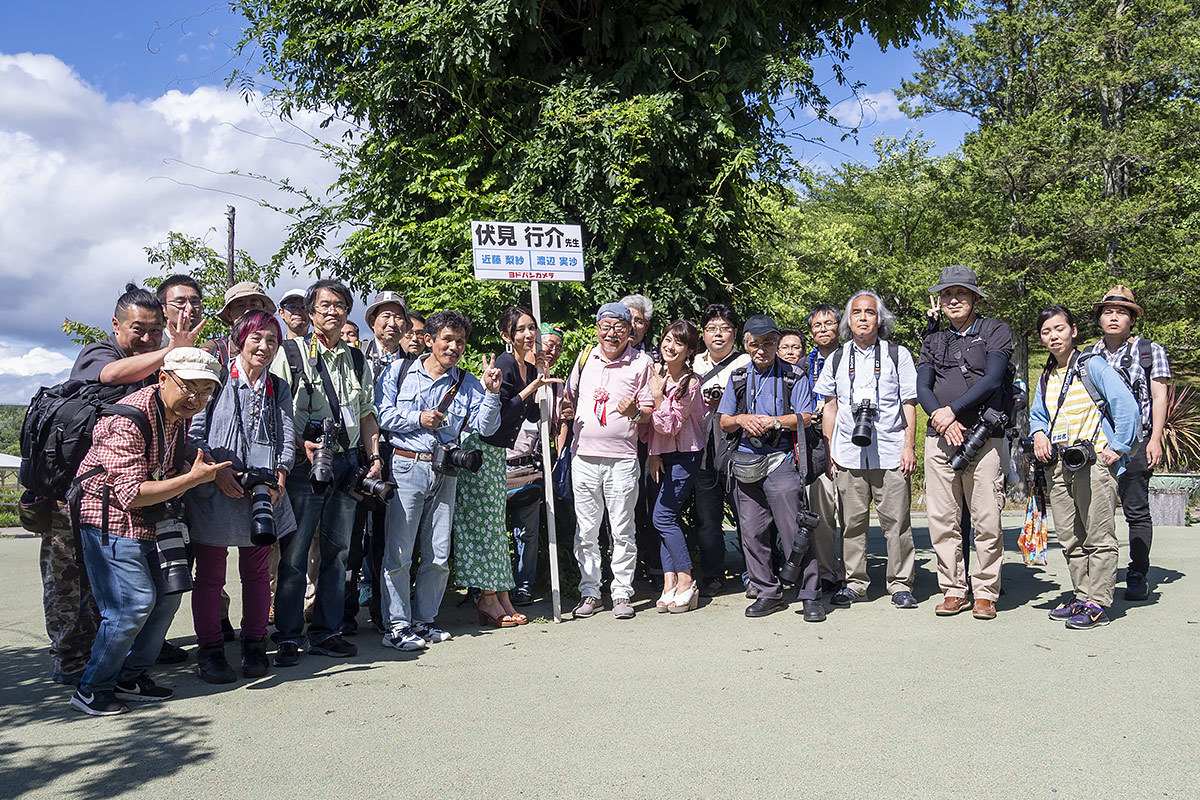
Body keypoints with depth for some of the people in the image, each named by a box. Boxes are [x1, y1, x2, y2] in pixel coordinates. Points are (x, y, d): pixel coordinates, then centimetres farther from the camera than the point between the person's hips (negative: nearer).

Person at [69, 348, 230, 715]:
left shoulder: (179, 415, 3)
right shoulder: (128, 421, -25)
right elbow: (131, 495, -27)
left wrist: (208, 473, -3)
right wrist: (192, 478, -27)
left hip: (149, 521, 9)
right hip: (111, 521, -9)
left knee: (167, 596, 9)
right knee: (134, 603, -13)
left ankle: (131, 677, 23)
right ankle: (91, 689, 4)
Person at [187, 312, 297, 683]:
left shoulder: (278, 388, 13)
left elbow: (287, 436, 8)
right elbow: (193, 432, -4)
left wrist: (279, 479, -7)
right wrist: (216, 471, -14)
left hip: (264, 494, 4)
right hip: (215, 491, -4)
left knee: (257, 572, 10)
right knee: (210, 575, 3)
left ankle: (254, 646, 21)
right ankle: (209, 650, 12)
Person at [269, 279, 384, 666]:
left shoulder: (358, 360, 16)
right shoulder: (290, 354, 2)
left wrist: (374, 455, 8)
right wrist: (300, 445, -16)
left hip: (346, 465, 5)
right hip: (304, 465, -4)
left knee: (337, 551, 8)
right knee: (294, 553, -3)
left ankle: (326, 632, 18)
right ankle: (288, 636, 6)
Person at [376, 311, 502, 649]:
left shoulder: (467, 383, 12)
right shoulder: (400, 371, 5)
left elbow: (485, 427, 2)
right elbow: (381, 414, -1)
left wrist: (491, 393, -11)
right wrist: (418, 419, -9)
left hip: (445, 472, 4)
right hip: (406, 467, -3)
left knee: (439, 555, 7)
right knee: (399, 551, -4)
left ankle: (424, 619, 21)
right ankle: (397, 625, 6)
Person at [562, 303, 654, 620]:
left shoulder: (641, 363, 1)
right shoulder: (585, 358, 11)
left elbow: (651, 408, 2)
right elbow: (570, 397, 22)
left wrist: (636, 413, -19)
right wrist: (566, 409, 0)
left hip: (622, 459, -3)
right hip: (584, 457, 3)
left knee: (622, 531, 3)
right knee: (585, 531, 7)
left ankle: (622, 593, 13)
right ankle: (590, 592, 17)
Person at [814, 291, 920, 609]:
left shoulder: (898, 355, 6)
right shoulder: (836, 360, 11)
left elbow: (909, 404, 5)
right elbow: (830, 407, 16)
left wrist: (909, 447, -3)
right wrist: (828, 450, 10)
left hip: (891, 453, -2)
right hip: (848, 454, 2)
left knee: (896, 521, -2)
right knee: (853, 522, 5)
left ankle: (900, 584, 10)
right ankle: (855, 583, 16)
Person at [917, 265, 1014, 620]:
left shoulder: (996, 331, 6)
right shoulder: (933, 341, 17)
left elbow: (992, 380, -7)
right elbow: (922, 388, 7)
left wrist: (952, 410, -12)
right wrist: (941, 419, -11)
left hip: (984, 437, -3)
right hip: (940, 439, 3)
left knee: (987, 521, -3)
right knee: (942, 521, 2)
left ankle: (985, 593, 7)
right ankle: (954, 590, 12)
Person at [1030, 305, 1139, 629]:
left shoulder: (1092, 365, -3)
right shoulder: (1046, 377, 17)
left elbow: (1127, 405, -9)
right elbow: (1037, 414, 28)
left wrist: (1118, 448, -11)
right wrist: (1038, 434, 6)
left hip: (1093, 461, -7)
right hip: (1058, 465, 7)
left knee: (1098, 537, -5)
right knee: (1069, 538, 9)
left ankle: (1098, 603, -3)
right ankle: (1082, 594, 19)